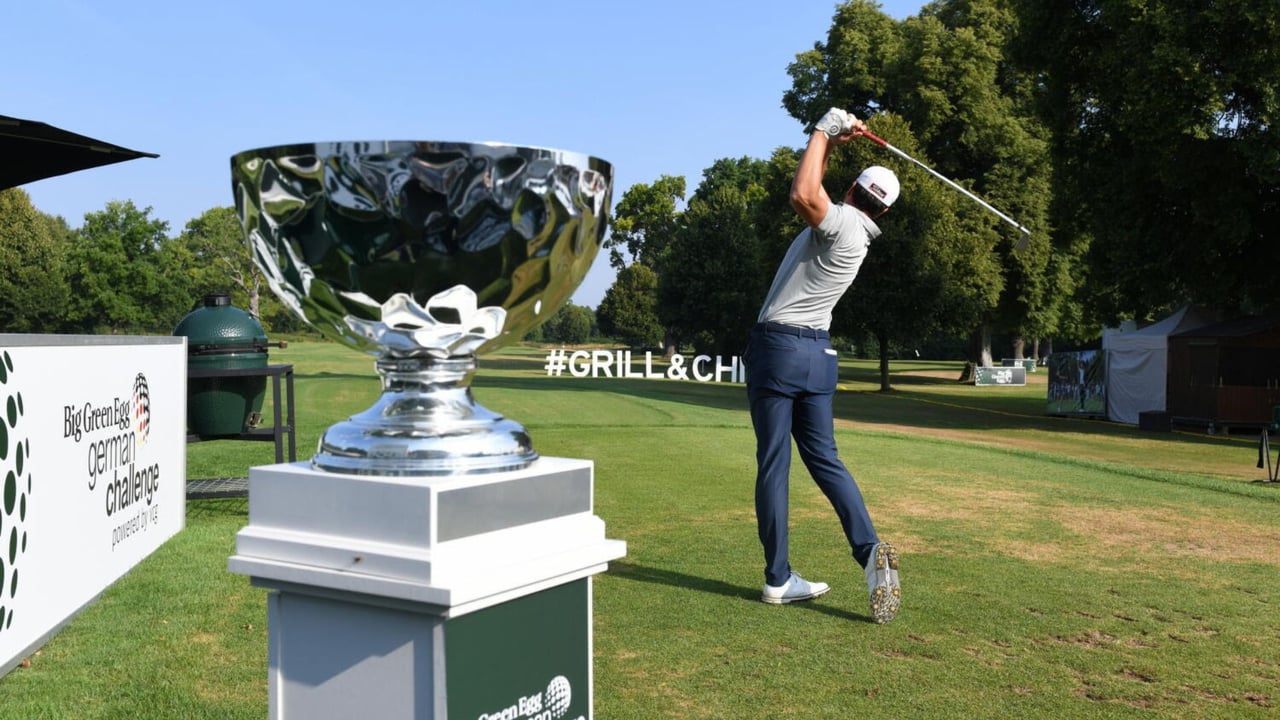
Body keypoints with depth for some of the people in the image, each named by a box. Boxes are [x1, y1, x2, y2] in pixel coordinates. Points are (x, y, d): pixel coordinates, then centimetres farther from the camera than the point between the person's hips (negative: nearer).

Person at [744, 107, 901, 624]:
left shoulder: (842, 221, -10)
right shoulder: (854, 234, 14)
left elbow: (803, 195, -29)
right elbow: (805, 195, 25)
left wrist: (825, 130, -15)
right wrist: (829, 147, 18)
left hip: (777, 347, -8)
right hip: (819, 353, 8)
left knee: (773, 465, -2)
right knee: (824, 459, 10)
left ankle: (779, 579, 1)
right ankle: (869, 549, -9)